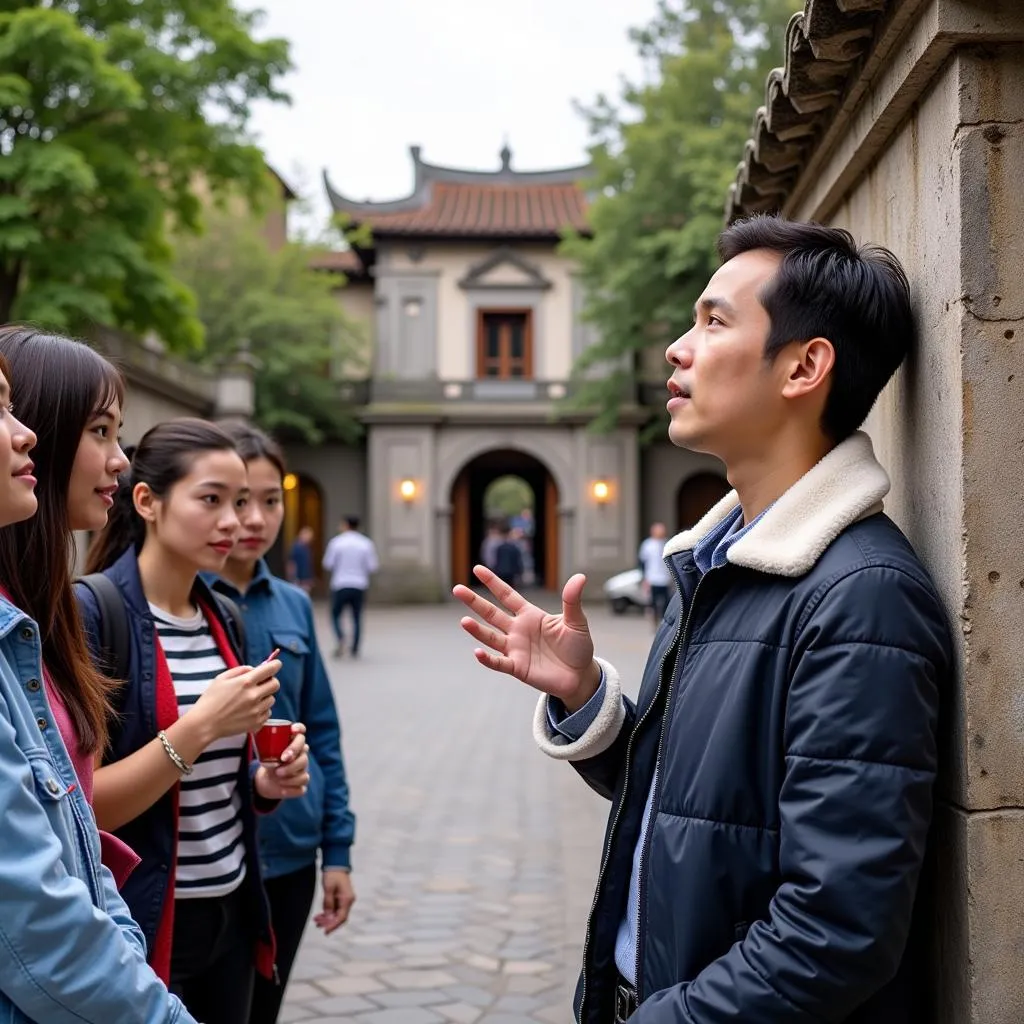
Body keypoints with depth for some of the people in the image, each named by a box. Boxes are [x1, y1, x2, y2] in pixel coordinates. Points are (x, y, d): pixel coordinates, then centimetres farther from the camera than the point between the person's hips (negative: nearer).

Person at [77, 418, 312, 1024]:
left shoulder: (223, 618, 6)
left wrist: (266, 783, -3)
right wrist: (201, 725, -24)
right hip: (139, 927, -7)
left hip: (231, 916, 7)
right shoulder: (92, 611, -15)